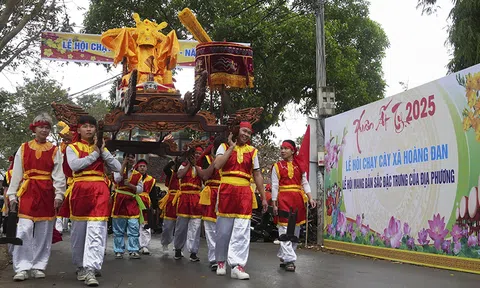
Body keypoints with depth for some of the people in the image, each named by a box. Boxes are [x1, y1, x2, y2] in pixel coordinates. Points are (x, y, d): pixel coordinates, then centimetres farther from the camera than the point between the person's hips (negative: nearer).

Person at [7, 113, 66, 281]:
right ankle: (22, 268, -6)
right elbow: (16, 174, 7)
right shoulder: (23, 149, 9)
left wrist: (59, 195, -8)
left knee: (44, 232, 4)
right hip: (27, 191, 0)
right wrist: (12, 195, 2)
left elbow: (58, 175, 1)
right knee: (24, 229, -10)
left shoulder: (55, 151, 8)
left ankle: (38, 266, 13)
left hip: (47, 193, 1)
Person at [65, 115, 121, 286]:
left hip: (100, 191, 1)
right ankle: (81, 266, 24)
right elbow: (74, 165, -12)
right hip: (80, 190, 0)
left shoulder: (101, 148, 17)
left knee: (96, 230, -13)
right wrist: (94, 153, -6)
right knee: (79, 230, 7)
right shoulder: (72, 147, 10)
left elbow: (117, 167, 6)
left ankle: (90, 270, -17)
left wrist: (103, 151, -2)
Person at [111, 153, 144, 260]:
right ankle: (119, 251, 11)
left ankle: (133, 251, 2)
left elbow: (140, 189, 5)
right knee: (118, 229, 3)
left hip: (132, 202, 1)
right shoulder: (119, 169, 6)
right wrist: (124, 164, -12)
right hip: (119, 201, -1)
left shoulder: (138, 174, 11)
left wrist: (130, 185, -12)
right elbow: (117, 179, -16)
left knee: (134, 229, -4)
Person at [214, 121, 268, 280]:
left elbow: (257, 175, 14)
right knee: (223, 230, 5)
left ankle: (237, 266, -6)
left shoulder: (252, 151, 13)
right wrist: (232, 147, -6)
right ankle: (221, 262, 22)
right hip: (226, 190, -2)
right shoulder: (224, 146, 7)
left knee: (242, 231, -6)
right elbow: (217, 165, -11)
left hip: (244, 193, 2)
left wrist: (263, 197, 10)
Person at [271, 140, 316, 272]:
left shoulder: (300, 165, 12)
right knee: (285, 229, -9)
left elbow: (305, 183, 11)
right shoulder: (277, 166, 4)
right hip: (283, 199, -4)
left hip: (298, 199, 4)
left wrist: (310, 198, -1)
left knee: (296, 229, 8)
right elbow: (274, 186, 0)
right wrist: (274, 204, -6)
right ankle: (289, 260, -8)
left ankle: (283, 257, 20)